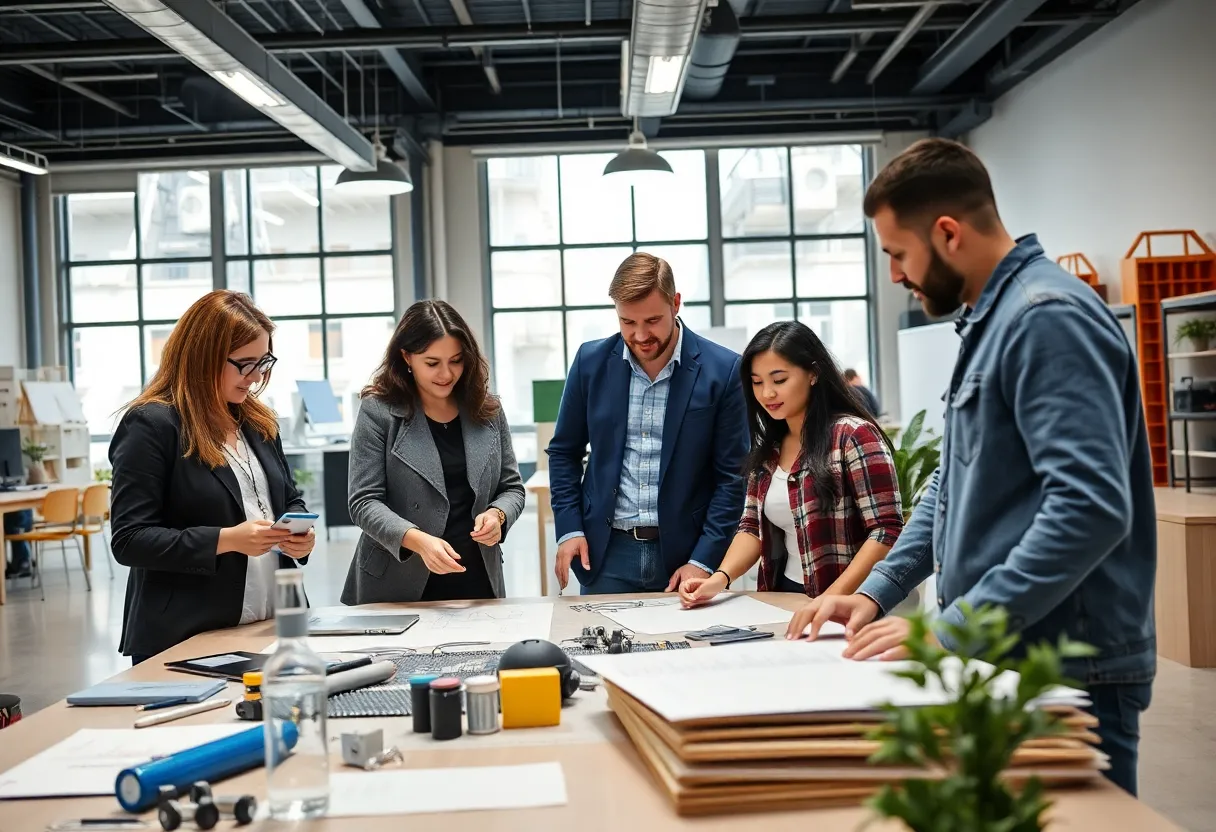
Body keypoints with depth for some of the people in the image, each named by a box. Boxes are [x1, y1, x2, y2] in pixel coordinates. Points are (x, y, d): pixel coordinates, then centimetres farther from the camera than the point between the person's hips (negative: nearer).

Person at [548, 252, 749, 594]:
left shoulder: (722, 370, -7)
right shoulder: (592, 362, 0)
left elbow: (732, 474, -4)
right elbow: (564, 452, 10)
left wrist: (704, 560, -9)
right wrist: (569, 529, -1)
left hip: (684, 555, -1)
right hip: (606, 553, 2)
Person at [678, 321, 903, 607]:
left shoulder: (853, 436, -9)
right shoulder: (769, 447, 11)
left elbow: (887, 532, -12)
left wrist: (832, 598, -19)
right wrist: (720, 578, -4)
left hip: (845, 608, -4)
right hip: (786, 601, 4)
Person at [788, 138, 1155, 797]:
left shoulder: (1049, 319, -17)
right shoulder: (989, 321, 14)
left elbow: (1092, 508, -27)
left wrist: (949, 628, -24)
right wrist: (878, 592, 11)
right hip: (1004, 663, 9)